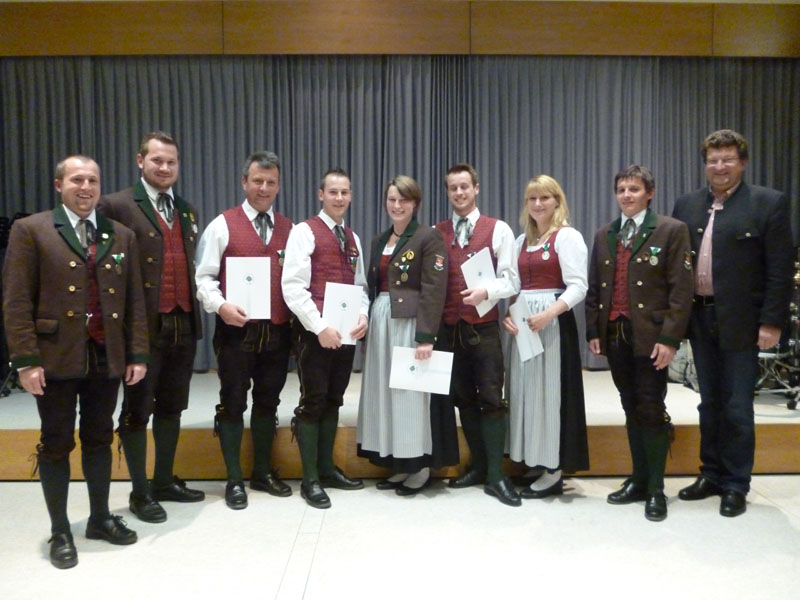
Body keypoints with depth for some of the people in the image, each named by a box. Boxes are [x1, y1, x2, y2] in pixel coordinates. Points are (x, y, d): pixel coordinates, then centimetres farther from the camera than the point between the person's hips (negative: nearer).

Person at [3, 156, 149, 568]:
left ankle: (100, 518, 30)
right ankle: (60, 532, 21)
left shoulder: (122, 236, 9)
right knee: (56, 444, 8)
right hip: (56, 359, -3)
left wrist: (138, 354, 3)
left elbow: (134, 301, 8)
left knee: (99, 440, 15)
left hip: (107, 358, 4)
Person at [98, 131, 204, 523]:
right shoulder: (116, 206, -5)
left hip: (184, 324, 6)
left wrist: (194, 310, 8)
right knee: (137, 410, 5)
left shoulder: (187, 210, 15)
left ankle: (165, 481, 28)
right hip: (145, 325, -6)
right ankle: (140, 492, 18)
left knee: (171, 407, 15)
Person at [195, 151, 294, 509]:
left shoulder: (289, 229, 10)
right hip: (236, 330, -3)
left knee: (268, 402, 14)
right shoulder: (223, 225, -1)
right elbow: (204, 277, -4)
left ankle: (263, 472, 29)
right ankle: (234, 479, 20)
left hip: (278, 332, 4)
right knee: (233, 403, 6)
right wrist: (220, 306, -21)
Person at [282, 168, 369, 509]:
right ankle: (310, 480, 8)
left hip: (346, 333, 6)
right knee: (313, 402, -1)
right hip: (315, 332, -6)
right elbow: (293, 287, -14)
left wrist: (362, 316, -4)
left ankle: (327, 469, 24)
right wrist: (320, 327, -20)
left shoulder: (352, 238, 15)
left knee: (333, 401, 13)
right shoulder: (305, 231, -6)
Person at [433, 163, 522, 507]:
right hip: (449, 328, 3)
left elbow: (512, 281, -3)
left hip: (484, 327, -3)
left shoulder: (499, 230, 1)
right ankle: (478, 466, 25)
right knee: (463, 398, 11)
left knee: (491, 398, -3)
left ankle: (496, 475, 6)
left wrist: (485, 291, -21)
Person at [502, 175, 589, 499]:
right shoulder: (522, 240, 16)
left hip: (553, 322, -7)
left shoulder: (567, 236, -6)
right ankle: (532, 462, 20)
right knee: (526, 390, 9)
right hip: (522, 323, 7)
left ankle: (553, 472, 9)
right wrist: (507, 314, -3)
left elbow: (578, 286, -14)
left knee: (550, 390, -2)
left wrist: (549, 313, -26)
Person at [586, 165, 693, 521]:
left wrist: (670, 338, -14)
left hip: (650, 337, -5)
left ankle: (656, 489, 12)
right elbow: (593, 288, 14)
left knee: (651, 410, 0)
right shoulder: (604, 235, 14)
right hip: (614, 335, 5)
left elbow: (681, 289, -8)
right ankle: (638, 481, 22)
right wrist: (593, 331, 7)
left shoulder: (671, 231, -2)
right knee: (631, 410, 11)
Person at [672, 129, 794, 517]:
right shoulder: (687, 205, 8)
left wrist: (771, 322, -12)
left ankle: (735, 486, 18)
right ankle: (712, 475, 28)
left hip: (740, 322, -4)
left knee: (737, 408, 4)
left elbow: (780, 270, -7)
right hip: (700, 320, 4)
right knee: (710, 405, 14)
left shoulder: (768, 204, -4)